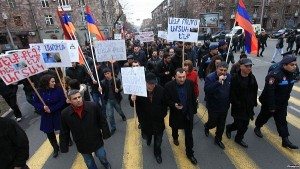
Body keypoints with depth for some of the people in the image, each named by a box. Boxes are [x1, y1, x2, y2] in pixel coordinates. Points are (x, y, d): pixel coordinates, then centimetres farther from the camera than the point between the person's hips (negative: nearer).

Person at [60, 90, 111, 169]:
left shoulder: (93, 106, -20)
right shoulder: (65, 113, -15)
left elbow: (102, 121, -8)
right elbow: (64, 132, -3)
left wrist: (106, 134, -3)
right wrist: (64, 146, 2)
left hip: (96, 140, -1)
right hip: (82, 145, 1)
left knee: (102, 157, 19)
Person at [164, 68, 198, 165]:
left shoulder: (190, 83, -13)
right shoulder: (169, 86, -21)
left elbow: (193, 98, 0)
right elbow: (167, 100, -12)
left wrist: (194, 110, 5)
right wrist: (174, 105, -29)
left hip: (188, 113, 1)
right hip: (176, 113, 0)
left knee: (189, 134, 9)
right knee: (175, 128, 27)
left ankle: (189, 153, 28)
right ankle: (175, 138, 62)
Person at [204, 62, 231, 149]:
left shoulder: (229, 77, -3)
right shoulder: (210, 77, -20)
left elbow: (231, 90, 9)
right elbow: (207, 90, -33)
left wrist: (229, 101, 7)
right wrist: (218, 82, -37)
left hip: (224, 106, 5)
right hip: (213, 107, -5)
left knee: (221, 125, 17)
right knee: (213, 123, 11)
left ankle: (218, 139, 39)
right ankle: (206, 127, 48)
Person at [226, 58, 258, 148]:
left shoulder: (252, 78, 2)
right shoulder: (235, 78, -17)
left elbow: (255, 91, 9)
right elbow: (232, 93, -16)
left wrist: (254, 103, 6)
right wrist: (237, 104, -19)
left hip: (249, 106, 6)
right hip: (238, 106, -5)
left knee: (245, 124, 13)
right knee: (239, 125, 1)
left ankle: (239, 139, 34)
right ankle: (229, 128, 34)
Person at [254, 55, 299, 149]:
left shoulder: (291, 74, 0)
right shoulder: (275, 75, -28)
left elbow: (288, 89, 13)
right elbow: (269, 91, -28)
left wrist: (286, 101, 17)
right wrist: (271, 106, -24)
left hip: (282, 104, 7)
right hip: (269, 103, -7)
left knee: (282, 121, 11)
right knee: (264, 116, 14)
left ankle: (285, 140, 20)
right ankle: (257, 128, 39)